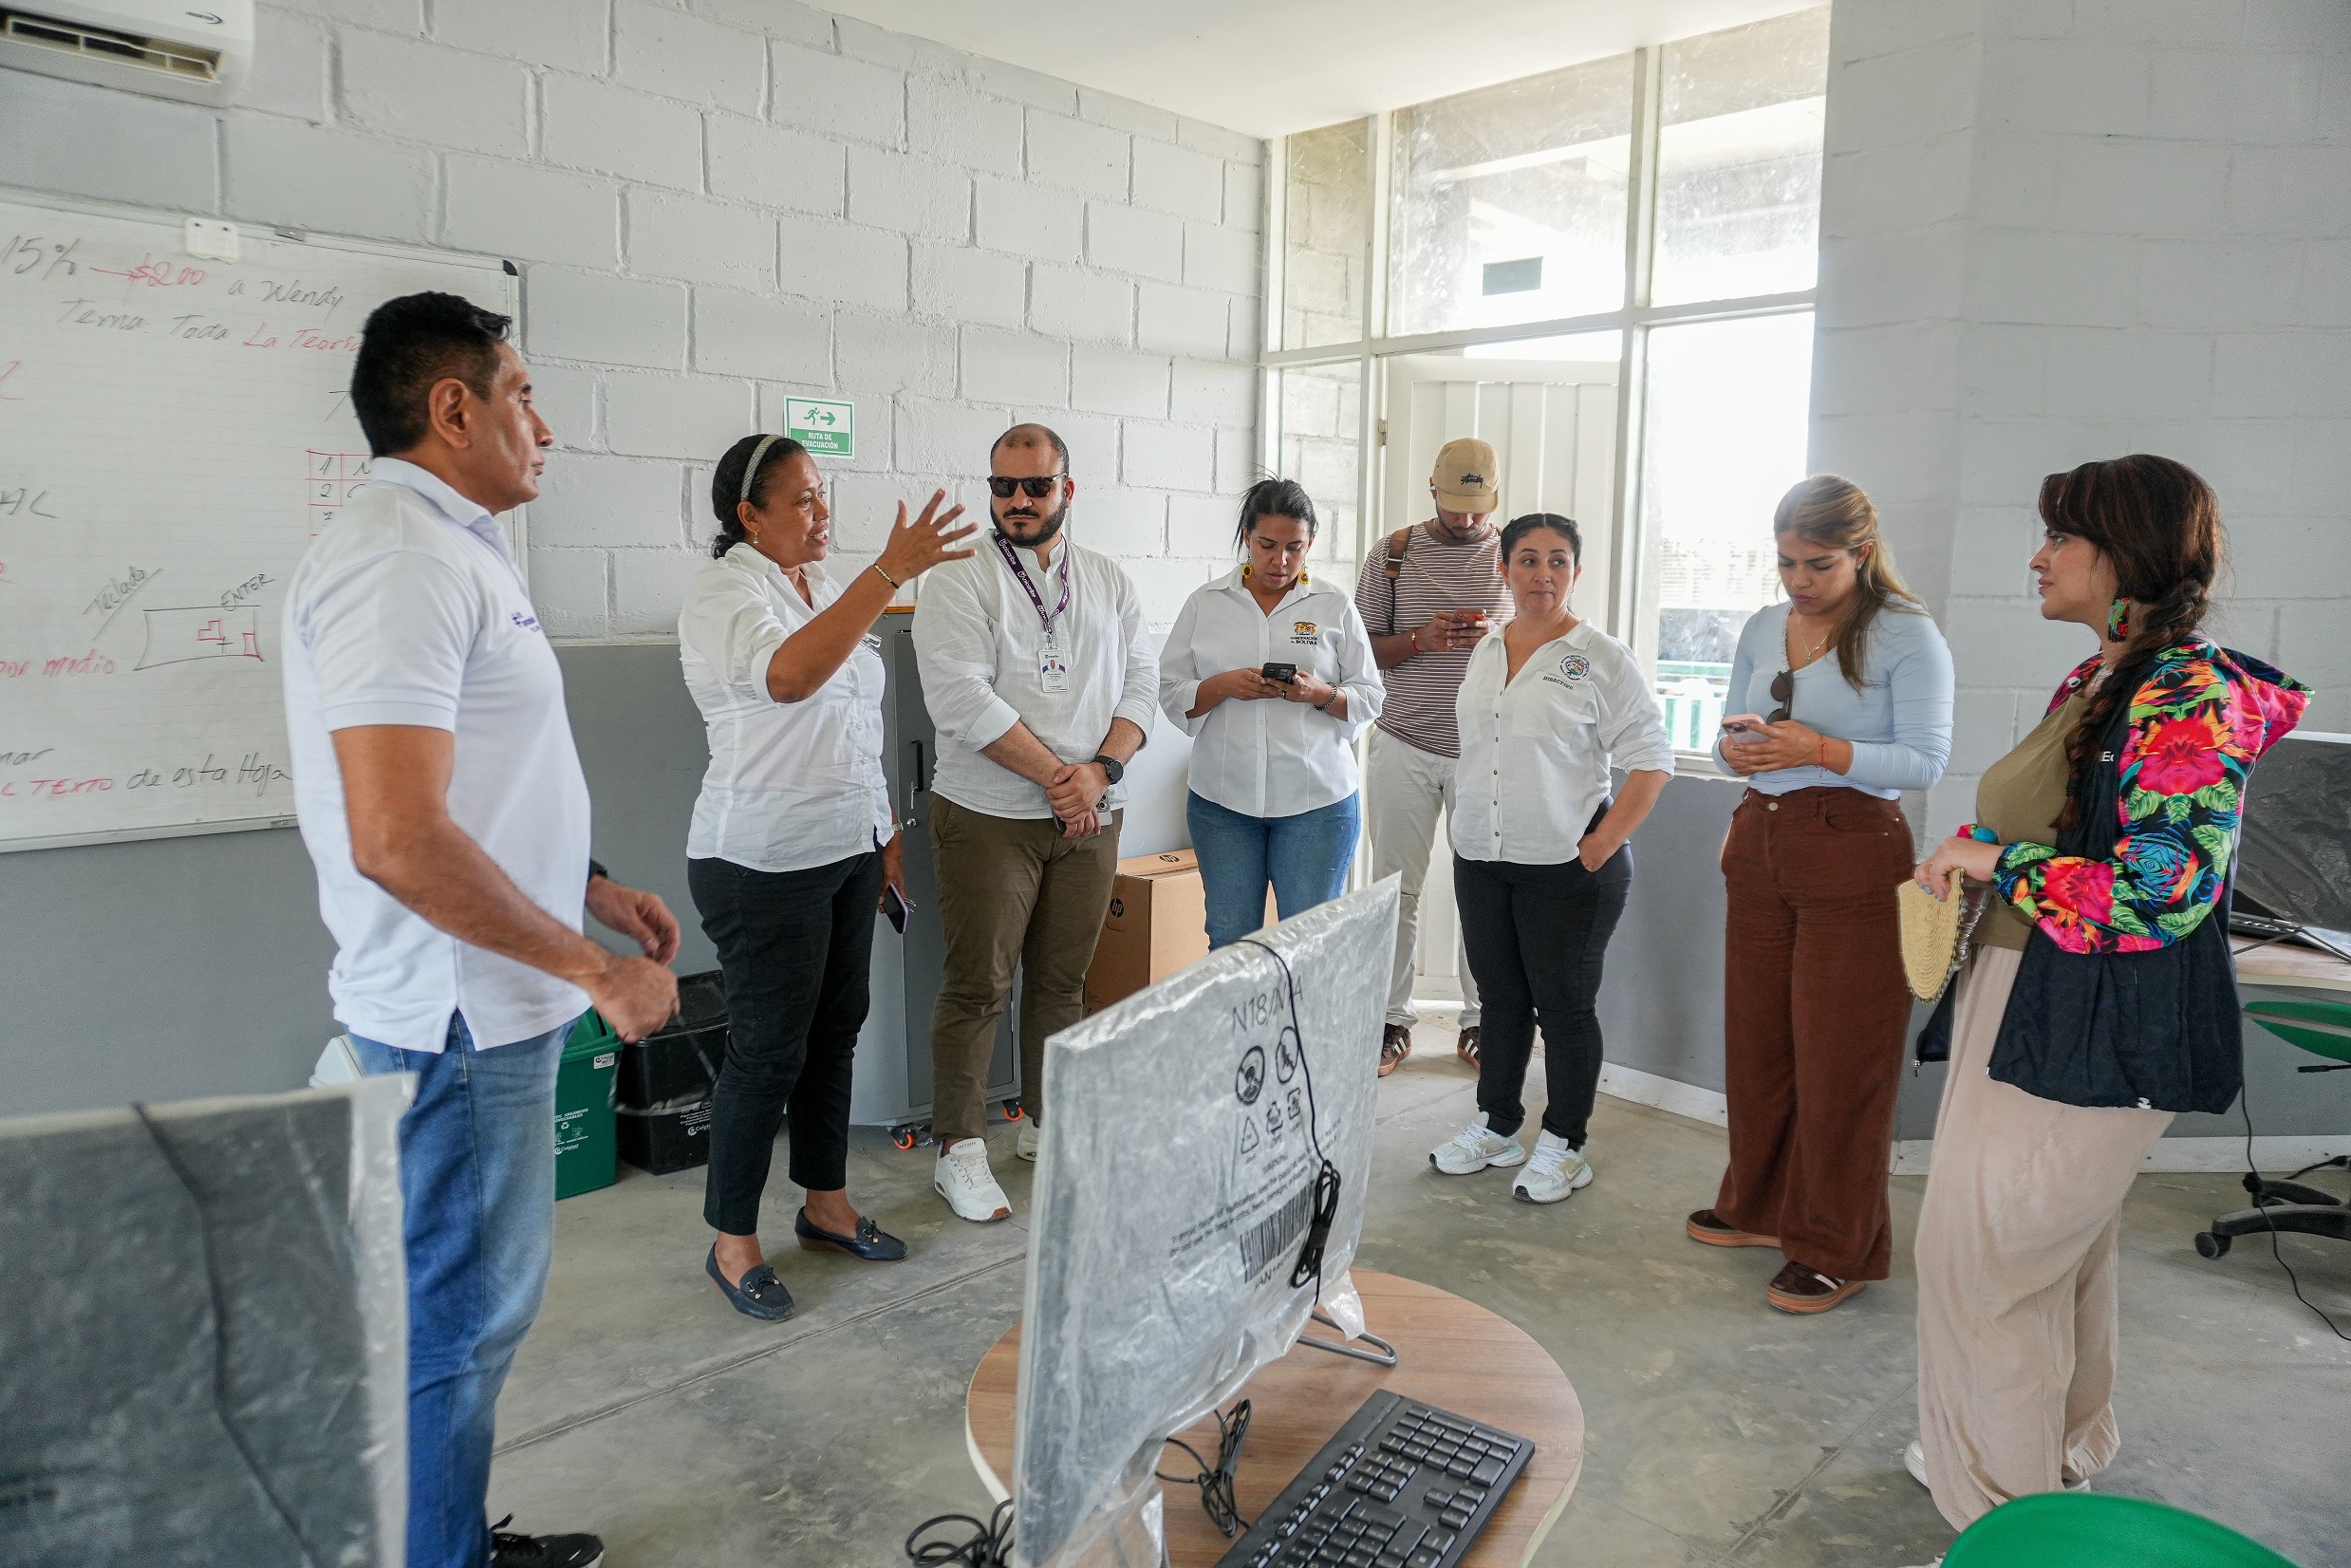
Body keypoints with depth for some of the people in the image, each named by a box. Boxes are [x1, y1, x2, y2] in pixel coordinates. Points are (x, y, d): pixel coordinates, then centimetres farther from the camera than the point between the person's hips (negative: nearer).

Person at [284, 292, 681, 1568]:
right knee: (454, 1325, 5)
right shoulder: (400, 557, -20)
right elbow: (399, 839, -29)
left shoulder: (451, 552, 14)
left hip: (492, 1007, 10)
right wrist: (594, 969, -21)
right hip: (463, 1020, -10)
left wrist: (595, 888, 15)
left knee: (480, 1307, 22)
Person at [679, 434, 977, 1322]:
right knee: (768, 1050, 0)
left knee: (835, 1031, 15)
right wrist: (890, 574, -39)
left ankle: (826, 1205, 31)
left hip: (847, 848, 8)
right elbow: (788, 677, -35)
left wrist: (885, 832, 16)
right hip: (765, 862, -8)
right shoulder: (725, 591, -13)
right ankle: (732, 1244, 16)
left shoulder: (825, 587, 11)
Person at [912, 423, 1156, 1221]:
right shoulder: (959, 581, -4)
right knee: (977, 985, 0)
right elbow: (962, 699, -15)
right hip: (990, 816, -4)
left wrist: (1101, 770, -12)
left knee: (1062, 979, 13)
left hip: (1090, 817, 4)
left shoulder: (1109, 581, 11)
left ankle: (1046, 1122, 29)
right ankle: (961, 1151, 11)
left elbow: (1141, 678, 5)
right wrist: (1055, 777, -16)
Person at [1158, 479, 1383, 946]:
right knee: (1228, 939, 5)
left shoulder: (1336, 608, 6)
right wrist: (1223, 686, -12)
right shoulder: (1204, 604, 7)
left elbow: (1370, 699, 7)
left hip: (1317, 800, -1)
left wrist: (1319, 693, -12)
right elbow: (1171, 695, 6)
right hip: (1222, 798, 1)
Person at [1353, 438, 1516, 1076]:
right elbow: (1359, 648, 2)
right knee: (1396, 888, 5)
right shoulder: (1396, 552, 3)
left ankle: (1480, 1021, 20)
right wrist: (1421, 640, -16)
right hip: (1405, 748, 0)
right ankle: (1392, 1021, 17)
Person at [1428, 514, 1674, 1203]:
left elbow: (1651, 760, -9)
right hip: (1481, 860, 6)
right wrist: (1470, 824, 11)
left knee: (1565, 1004, 5)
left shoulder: (1601, 657, -8)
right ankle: (1496, 1126, 31)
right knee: (1499, 998, 16)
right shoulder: (1487, 650, 10)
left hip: (1567, 867, -5)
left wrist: (1600, 846, -15)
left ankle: (1562, 1146, 20)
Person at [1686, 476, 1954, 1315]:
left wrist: (1821, 751, -24)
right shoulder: (1763, 628, 10)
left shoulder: (1907, 635, -8)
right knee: (1755, 1037, 13)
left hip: (1853, 853, -6)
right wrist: (1733, 747, -8)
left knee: (1839, 1056, 1)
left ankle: (1838, 1250, 16)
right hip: (1760, 840, 6)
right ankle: (1759, 1205, 31)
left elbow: (1926, 760, -13)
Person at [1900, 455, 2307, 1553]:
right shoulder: (2095, 682, 10)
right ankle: (2060, 1452, 42)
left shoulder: (2191, 700, -20)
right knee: (2058, 1253, 23)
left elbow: (2164, 893, -28)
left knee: (1984, 1257, -1)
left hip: (2095, 1036, -10)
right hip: (2029, 1009, 10)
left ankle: (2011, 1511, 16)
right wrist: (1967, 855, 6)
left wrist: (1998, 861, -19)